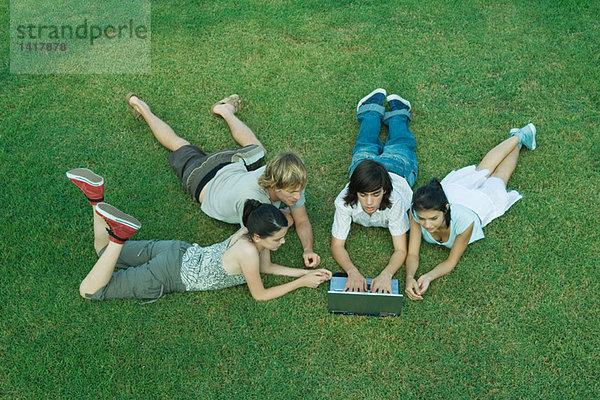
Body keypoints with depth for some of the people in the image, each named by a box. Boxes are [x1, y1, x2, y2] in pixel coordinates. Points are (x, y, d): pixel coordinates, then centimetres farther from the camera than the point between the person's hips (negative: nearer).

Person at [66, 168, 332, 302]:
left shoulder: (255, 230, -8)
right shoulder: (247, 251, -30)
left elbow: (266, 267, 8)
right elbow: (260, 295, -16)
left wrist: (306, 272, 1)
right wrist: (301, 283, -11)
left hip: (182, 253, 7)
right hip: (171, 275, -7)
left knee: (104, 249, 25)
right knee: (89, 291, -7)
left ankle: (97, 198, 7)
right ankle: (118, 236, -21)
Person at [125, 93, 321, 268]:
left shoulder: (292, 182, -35)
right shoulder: (249, 197, -51)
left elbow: (302, 221, -22)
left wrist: (308, 249, -40)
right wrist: (283, 219, -26)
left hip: (236, 164, 2)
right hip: (203, 178, -2)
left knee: (255, 149, 36)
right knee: (181, 147, 27)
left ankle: (226, 110, 51)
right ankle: (142, 109, 50)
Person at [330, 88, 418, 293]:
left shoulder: (394, 201, -50)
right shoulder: (345, 200, -47)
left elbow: (401, 250, -45)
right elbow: (337, 245, -40)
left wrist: (386, 274, -66)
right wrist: (352, 271, -60)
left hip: (397, 173, -1)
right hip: (362, 166, 1)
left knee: (400, 146, 34)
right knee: (365, 147, 36)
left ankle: (397, 109, 59)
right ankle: (374, 106, 60)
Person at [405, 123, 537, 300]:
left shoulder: (464, 220, -50)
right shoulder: (416, 213, -43)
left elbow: (451, 262, -37)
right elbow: (412, 254, -34)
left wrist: (429, 277, -56)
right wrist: (409, 277, -55)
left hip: (483, 199, -2)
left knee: (496, 179, 30)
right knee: (481, 171, 31)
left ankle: (521, 136, 57)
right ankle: (517, 138, 56)